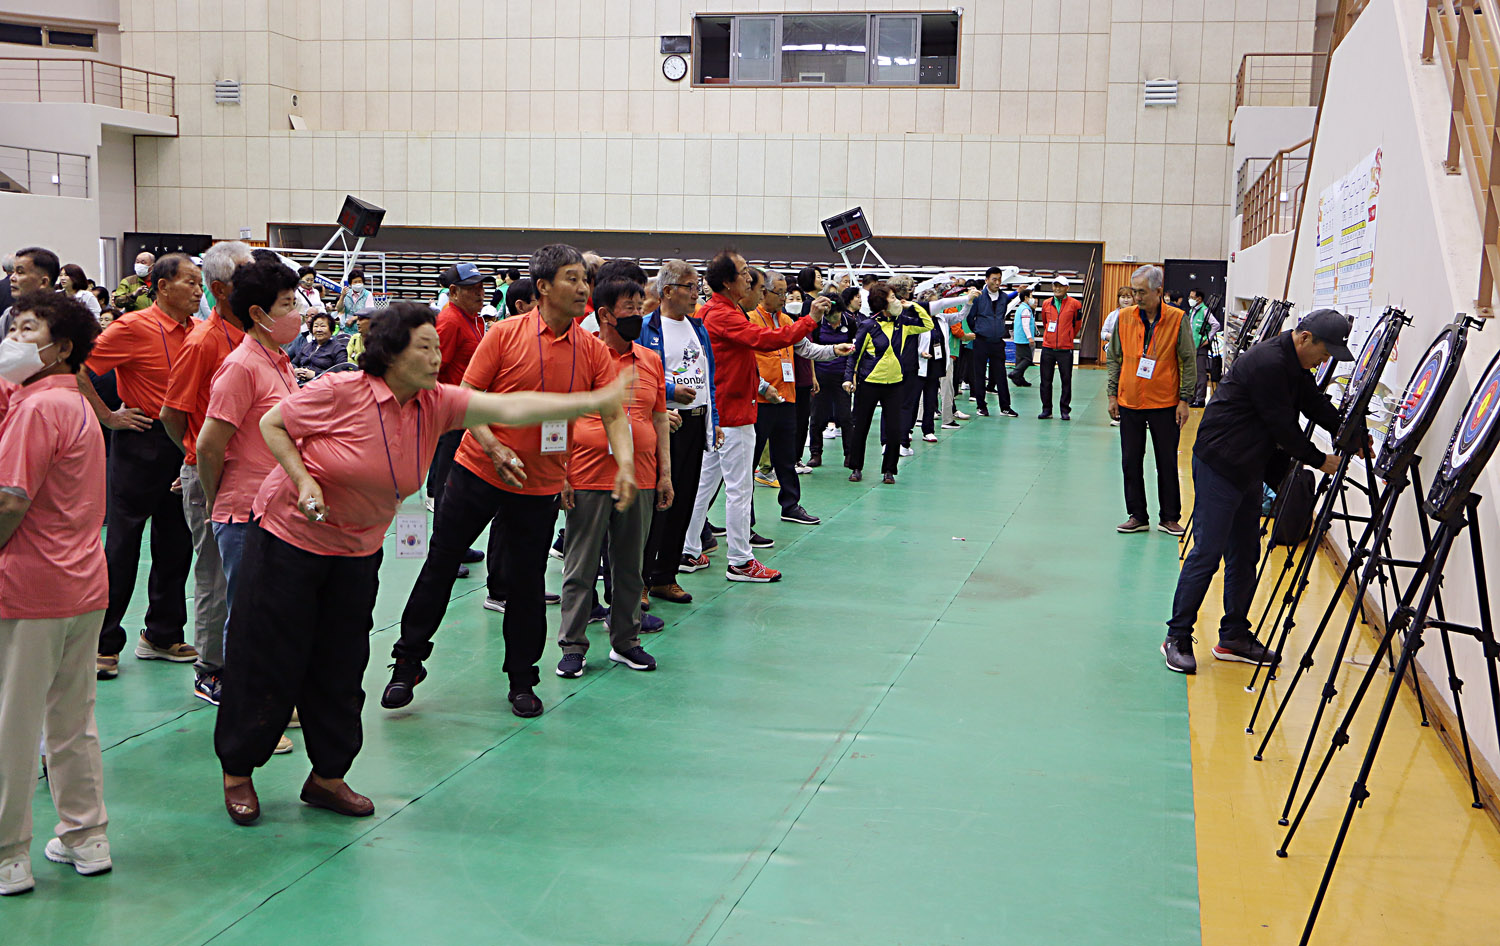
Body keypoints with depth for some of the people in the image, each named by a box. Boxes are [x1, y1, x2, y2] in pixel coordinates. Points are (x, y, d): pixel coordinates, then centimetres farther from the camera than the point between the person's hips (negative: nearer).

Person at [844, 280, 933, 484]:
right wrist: (849, 377, -12)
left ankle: (889, 470, 12)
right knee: (860, 428, 5)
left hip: (893, 384, 4)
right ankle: (856, 468, 21)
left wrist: (913, 307, 8)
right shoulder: (868, 326, -7)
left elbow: (928, 324, 17)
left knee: (894, 431, -2)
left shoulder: (901, 323, 6)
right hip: (868, 384, -3)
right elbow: (855, 353, -3)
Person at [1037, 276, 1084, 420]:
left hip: (1065, 349, -3)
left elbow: (1077, 325, 9)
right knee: (1045, 380, 5)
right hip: (1047, 348, 3)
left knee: (1066, 380, 2)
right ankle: (1046, 410, 13)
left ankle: (1065, 410, 10)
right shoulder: (1046, 304, 7)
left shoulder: (1075, 304, -3)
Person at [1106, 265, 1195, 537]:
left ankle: (1170, 517, 16)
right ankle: (1137, 516, 16)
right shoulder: (1124, 318, 2)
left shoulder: (1177, 320, -6)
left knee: (1167, 463, 5)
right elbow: (1115, 358, 10)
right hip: (1129, 403, 3)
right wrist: (1112, 395, 6)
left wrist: (1185, 400, -6)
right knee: (1131, 461, 6)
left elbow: (1188, 362, -2)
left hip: (1165, 404, -3)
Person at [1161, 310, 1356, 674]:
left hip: (1247, 467, 10)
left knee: (1245, 555, 11)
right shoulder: (1267, 363, -20)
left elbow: (1319, 407, 18)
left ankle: (1234, 636, 19)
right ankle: (1177, 637, -1)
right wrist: (1319, 460, -8)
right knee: (1207, 553, -8)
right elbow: (1280, 425, -18)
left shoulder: (1293, 366, 11)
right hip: (1219, 464, -10)